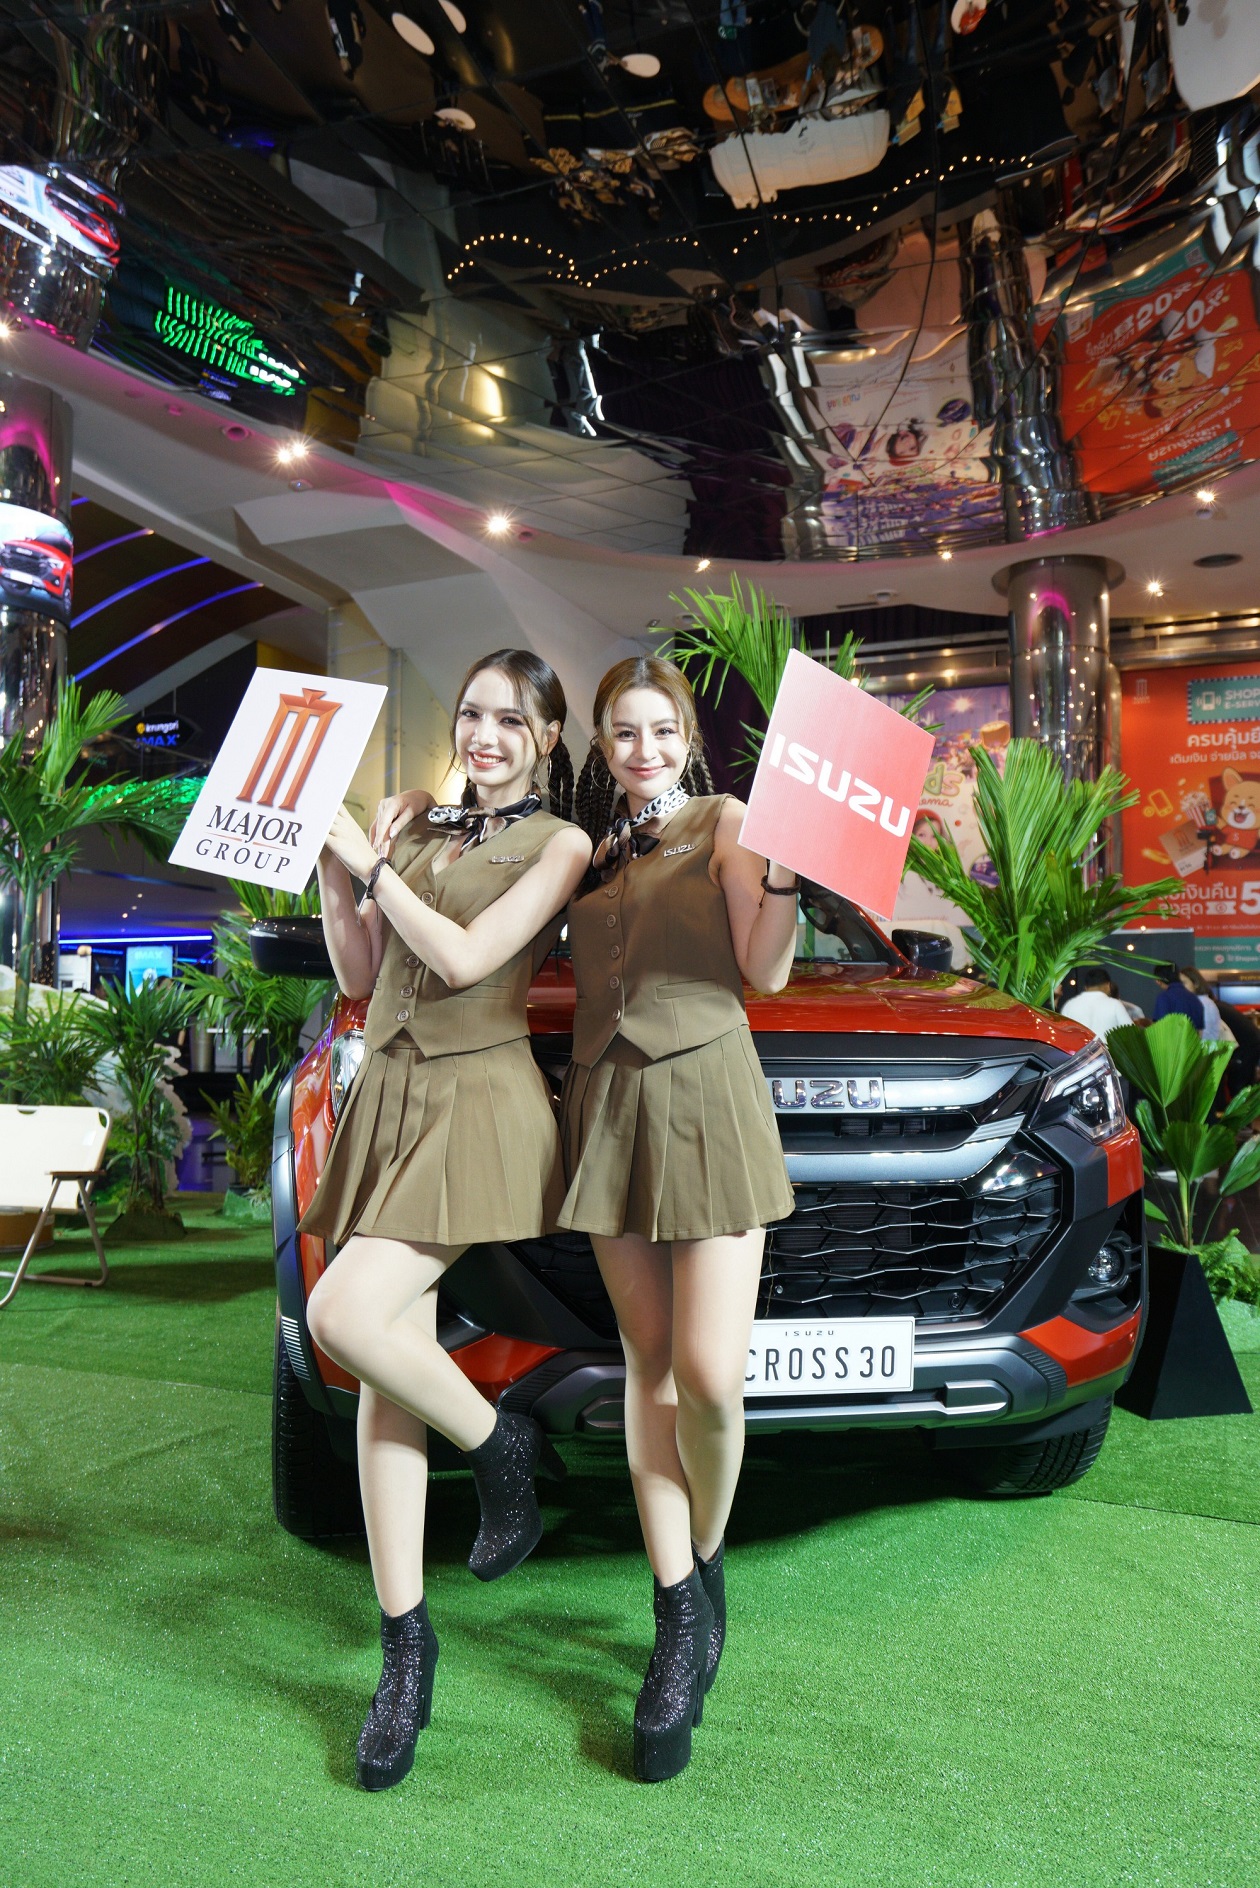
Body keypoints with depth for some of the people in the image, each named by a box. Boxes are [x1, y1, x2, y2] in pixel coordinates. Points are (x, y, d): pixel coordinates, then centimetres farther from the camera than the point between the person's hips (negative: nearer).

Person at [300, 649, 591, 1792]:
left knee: (345, 1317, -23)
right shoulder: (420, 832, 18)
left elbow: (463, 958, -12)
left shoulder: (561, 845, 1)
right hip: (391, 1098, 6)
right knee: (390, 1370, 3)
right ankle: (406, 1650, 13)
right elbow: (360, 978, 15)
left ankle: (504, 1450, 5)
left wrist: (367, 856, -6)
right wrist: (331, 872, 4)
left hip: (479, 1107, -6)